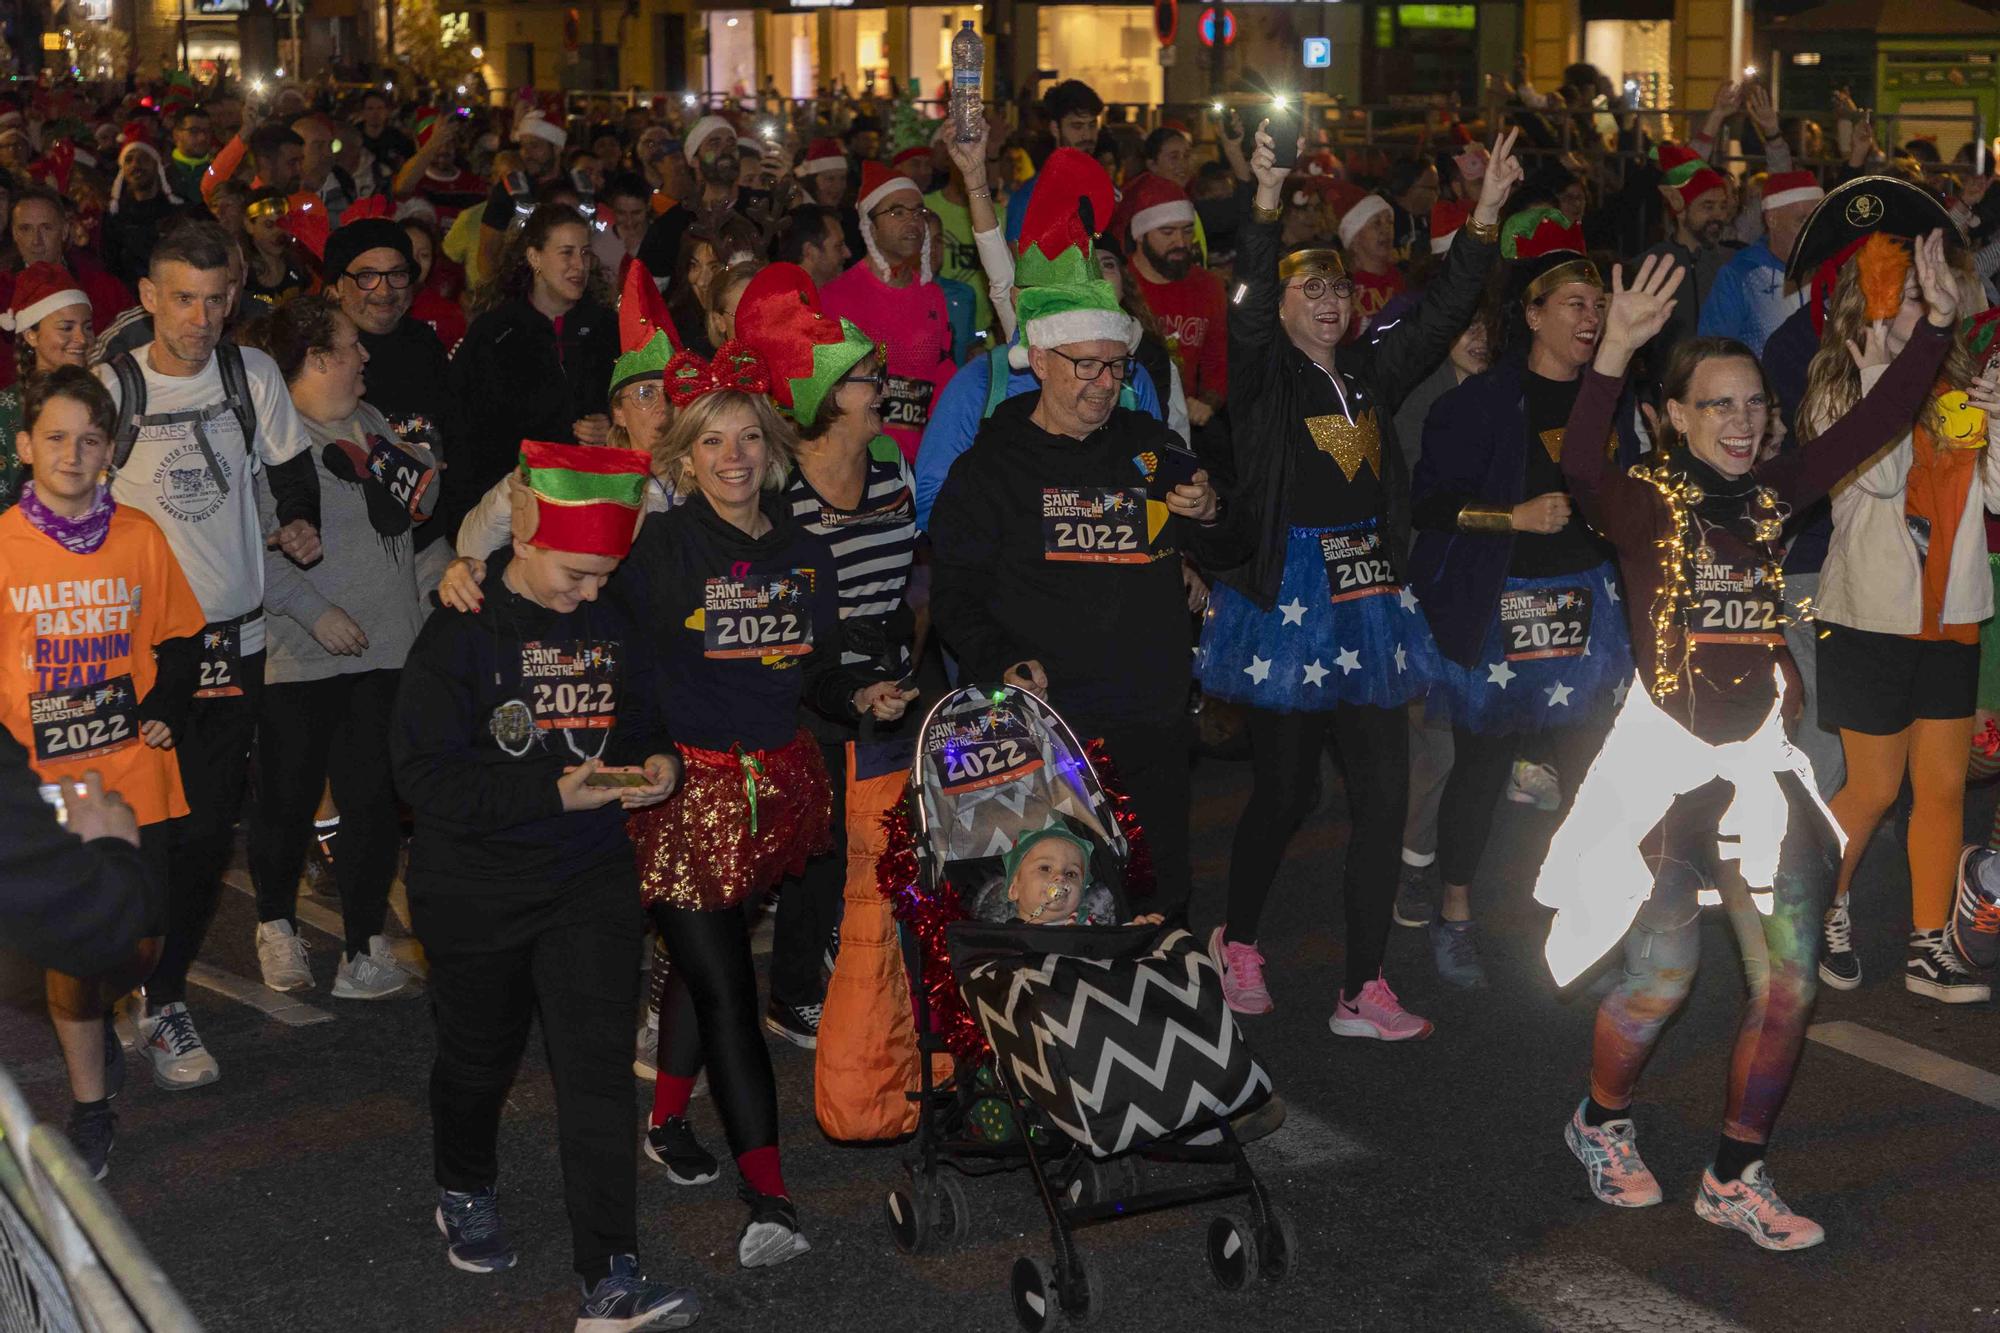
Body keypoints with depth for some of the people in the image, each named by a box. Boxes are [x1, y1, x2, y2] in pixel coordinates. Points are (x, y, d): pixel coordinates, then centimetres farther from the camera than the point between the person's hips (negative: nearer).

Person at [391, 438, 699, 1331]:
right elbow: (424, 773, -20)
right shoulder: (462, 635, -13)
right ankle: (465, 1196, 49)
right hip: (476, 889, -2)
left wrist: (657, 763, -8)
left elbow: (640, 722, 17)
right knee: (479, 1058, 18)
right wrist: (554, 792, -28)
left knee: (597, 1067, -7)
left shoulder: (611, 625, 2)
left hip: (589, 880, 2)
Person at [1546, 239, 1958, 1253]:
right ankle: (1600, 1124, 28)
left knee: (1788, 980, 0)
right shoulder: (1643, 500, -7)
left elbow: (1873, 426, 5)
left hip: (1759, 765, 5)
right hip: (1664, 761, -5)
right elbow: (1578, 465, -29)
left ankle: (1736, 1179, 16)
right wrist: (1615, 350, -41)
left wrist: (1937, 324, -6)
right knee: (1663, 979, -2)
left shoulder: (1772, 494, 8)